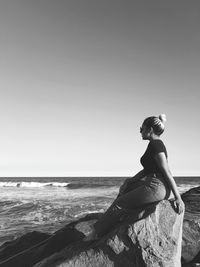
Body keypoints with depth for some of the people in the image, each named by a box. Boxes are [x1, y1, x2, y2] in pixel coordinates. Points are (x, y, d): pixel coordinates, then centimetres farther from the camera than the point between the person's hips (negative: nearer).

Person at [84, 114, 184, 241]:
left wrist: (178, 198, -18)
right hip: (157, 185, 10)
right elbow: (147, 169, 20)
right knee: (125, 189, 23)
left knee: (119, 203, -1)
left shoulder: (155, 144, -16)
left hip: (156, 188, -10)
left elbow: (167, 172, -19)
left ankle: (97, 233, 14)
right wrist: (130, 181, 17)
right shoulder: (157, 143, 15)